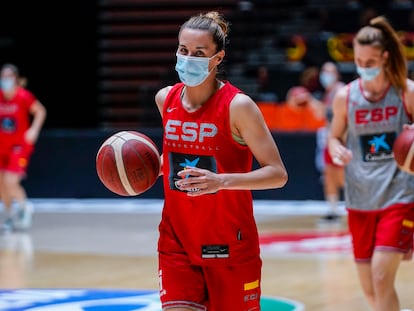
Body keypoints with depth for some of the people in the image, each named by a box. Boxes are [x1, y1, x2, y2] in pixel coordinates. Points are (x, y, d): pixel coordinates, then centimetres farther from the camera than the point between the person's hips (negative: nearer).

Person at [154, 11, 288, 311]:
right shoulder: (165, 99, 2)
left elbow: (278, 174, -16)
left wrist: (221, 180, -30)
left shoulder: (237, 106, -15)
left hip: (229, 245, -4)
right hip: (177, 239, 4)